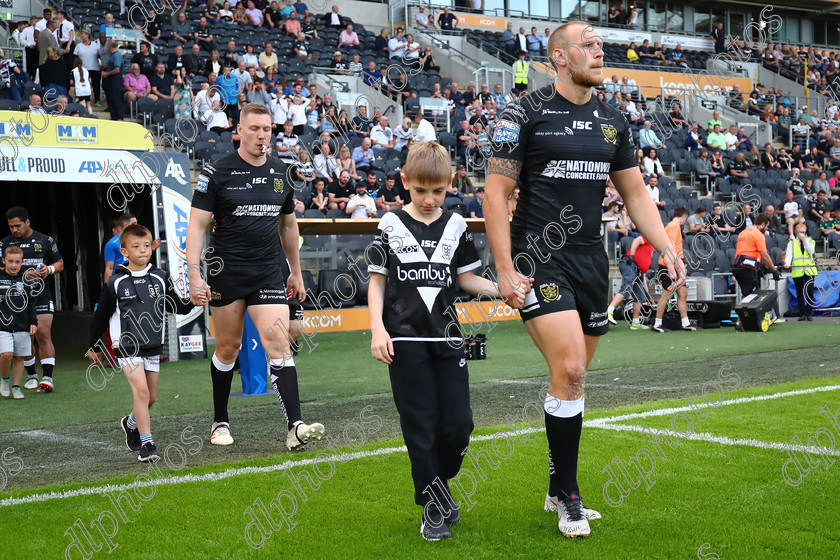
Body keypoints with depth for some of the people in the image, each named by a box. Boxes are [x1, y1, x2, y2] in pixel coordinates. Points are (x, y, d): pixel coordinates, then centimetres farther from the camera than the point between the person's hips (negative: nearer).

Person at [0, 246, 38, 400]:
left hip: (22, 327, 3)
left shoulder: (25, 280, 8)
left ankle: (16, 387, 15)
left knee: (19, 358, 5)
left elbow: (31, 304, 14)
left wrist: (33, 322, 7)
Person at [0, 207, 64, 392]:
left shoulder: (45, 241, 6)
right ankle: (31, 375, 21)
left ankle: (47, 377, -12)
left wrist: (50, 269, -7)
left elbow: (60, 263, 15)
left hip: (41, 295, -1)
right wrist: (23, 275, -15)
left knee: (43, 335, -11)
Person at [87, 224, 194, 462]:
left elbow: (179, 308, 9)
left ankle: (131, 423, 41)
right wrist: (93, 346, 10)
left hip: (153, 346, 4)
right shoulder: (115, 283, -5)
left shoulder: (160, 278, 3)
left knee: (151, 397, 11)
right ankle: (146, 444, -14)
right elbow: (101, 316, 4)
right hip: (127, 347, -4)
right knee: (141, 390, -18)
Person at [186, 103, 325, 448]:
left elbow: (289, 225, 20)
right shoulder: (217, 172, -4)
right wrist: (195, 276, -15)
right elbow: (196, 225, -6)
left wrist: (296, 272, 21)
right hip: (226, 274, -2)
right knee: (228, 347, 8)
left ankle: (295, 427, -16)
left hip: (269, 274, 2)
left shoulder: (281, 173, 9)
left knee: (278, 345, -10)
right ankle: (220, 422, 25)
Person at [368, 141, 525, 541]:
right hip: (406, 341, -2)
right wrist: (378, 329, -8)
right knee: (421, 426, -1)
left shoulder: (456, 227, 6)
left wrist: (503, 290, -8)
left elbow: (468, 278, 9)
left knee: (458, 423, 0)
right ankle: (434, 505, 10)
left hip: (447, 339, 2)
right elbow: (377, 281, 3)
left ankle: (438, 482, 26)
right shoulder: (391, 227, 0)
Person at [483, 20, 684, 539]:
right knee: (569, 371, -17)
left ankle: (558, 491, 25)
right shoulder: (526, 113, -5)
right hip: (539, 258, -6)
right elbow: (496, 193, -6)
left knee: (573, 379, 11)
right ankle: (569, 497, -2)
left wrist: (667, 249, 5)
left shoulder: (613, 120, 12)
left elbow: (636, 191, 17)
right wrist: (505, 269, -12)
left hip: (591, 259, 6)